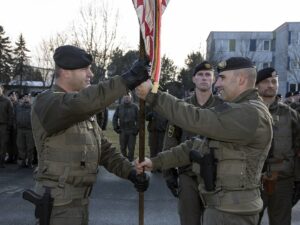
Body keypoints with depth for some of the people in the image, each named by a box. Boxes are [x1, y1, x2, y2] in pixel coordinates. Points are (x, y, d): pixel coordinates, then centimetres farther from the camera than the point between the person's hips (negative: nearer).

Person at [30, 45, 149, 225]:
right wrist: (128, 79, -40)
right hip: (59, 204, -8)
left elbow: (104, 149, 11)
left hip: (80, 200, 9)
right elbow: (80, 103, -38)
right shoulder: (47, 102, -16)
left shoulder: (83, 110, 14)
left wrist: (131, 172, -3)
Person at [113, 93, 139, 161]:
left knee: (131, 148, -1)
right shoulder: (119, 107, 5)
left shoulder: (134, 107, 1)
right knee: (123, 148, 7)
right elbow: (115, 118, 11)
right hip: (122, 131, 1)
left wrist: (137, 129, -6)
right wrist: (116, 127, 2)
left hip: (132, 132, -1)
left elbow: (138, 119, 2)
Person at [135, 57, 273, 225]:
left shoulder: (252, 113, -19)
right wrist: (156, 162, 6)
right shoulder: (234, 110, 15)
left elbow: (196, 120, -27)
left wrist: (152, 95, -23)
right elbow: (199, 145, 13)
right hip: (222, 205, 9)